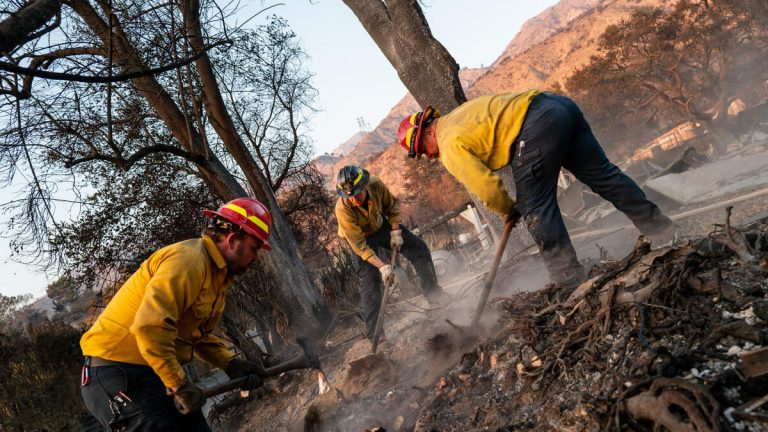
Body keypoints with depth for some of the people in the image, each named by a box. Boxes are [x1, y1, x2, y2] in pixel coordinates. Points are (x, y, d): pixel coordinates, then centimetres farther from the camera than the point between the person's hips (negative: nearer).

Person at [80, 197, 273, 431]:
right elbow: (150, 326, -34)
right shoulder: (189, 260, -22)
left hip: (156, 372, 10)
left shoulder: (217, 274, 11)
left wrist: (231, 364, 5)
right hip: (119, 373, -10)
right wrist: (180, 385, -27)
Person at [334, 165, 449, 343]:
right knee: (370, 280, -15)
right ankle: (373, 332, -7)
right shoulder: (343, 209, -39)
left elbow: (391, 205, -7)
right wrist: (382, 266, -38)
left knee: (419, 248, 2)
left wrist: (395, 232, -14)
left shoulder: (376, 184, -31)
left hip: (381, 225, 4)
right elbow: (359, 246, -33)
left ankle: (433, 293, 19)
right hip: (360, 237, -4)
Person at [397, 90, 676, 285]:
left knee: (534, 206, 1)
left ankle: (568, 277, 6)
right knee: (602, 173, 16)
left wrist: (507, 210, 15)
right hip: (559, 104, 10)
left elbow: (485, 187, -7)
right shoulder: (454, 119, 24)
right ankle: (663, 231, 26)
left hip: (538, 125, -10)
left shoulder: (450, 145, -4)